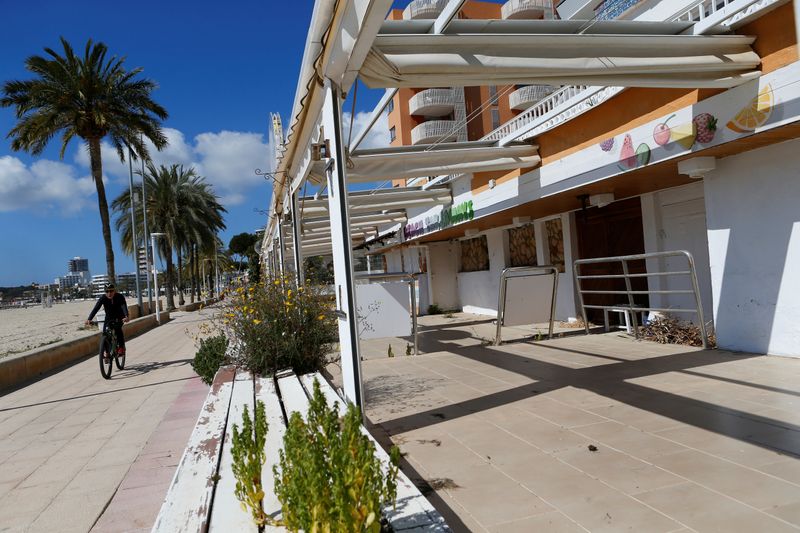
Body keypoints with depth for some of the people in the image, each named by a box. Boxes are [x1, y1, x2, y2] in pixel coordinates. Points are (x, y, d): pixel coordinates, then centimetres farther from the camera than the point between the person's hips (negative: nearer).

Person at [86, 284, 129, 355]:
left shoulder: (120, 297, -25)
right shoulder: (103, 298, -20)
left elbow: (124, 307, -38)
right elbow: (96, 308, -30)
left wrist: (126, 316, -58)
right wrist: (89, 319, -45)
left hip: (119, 317, -3)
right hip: (109, 317, 3)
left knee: (117, 328, -28)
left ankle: (121, 347, -13)